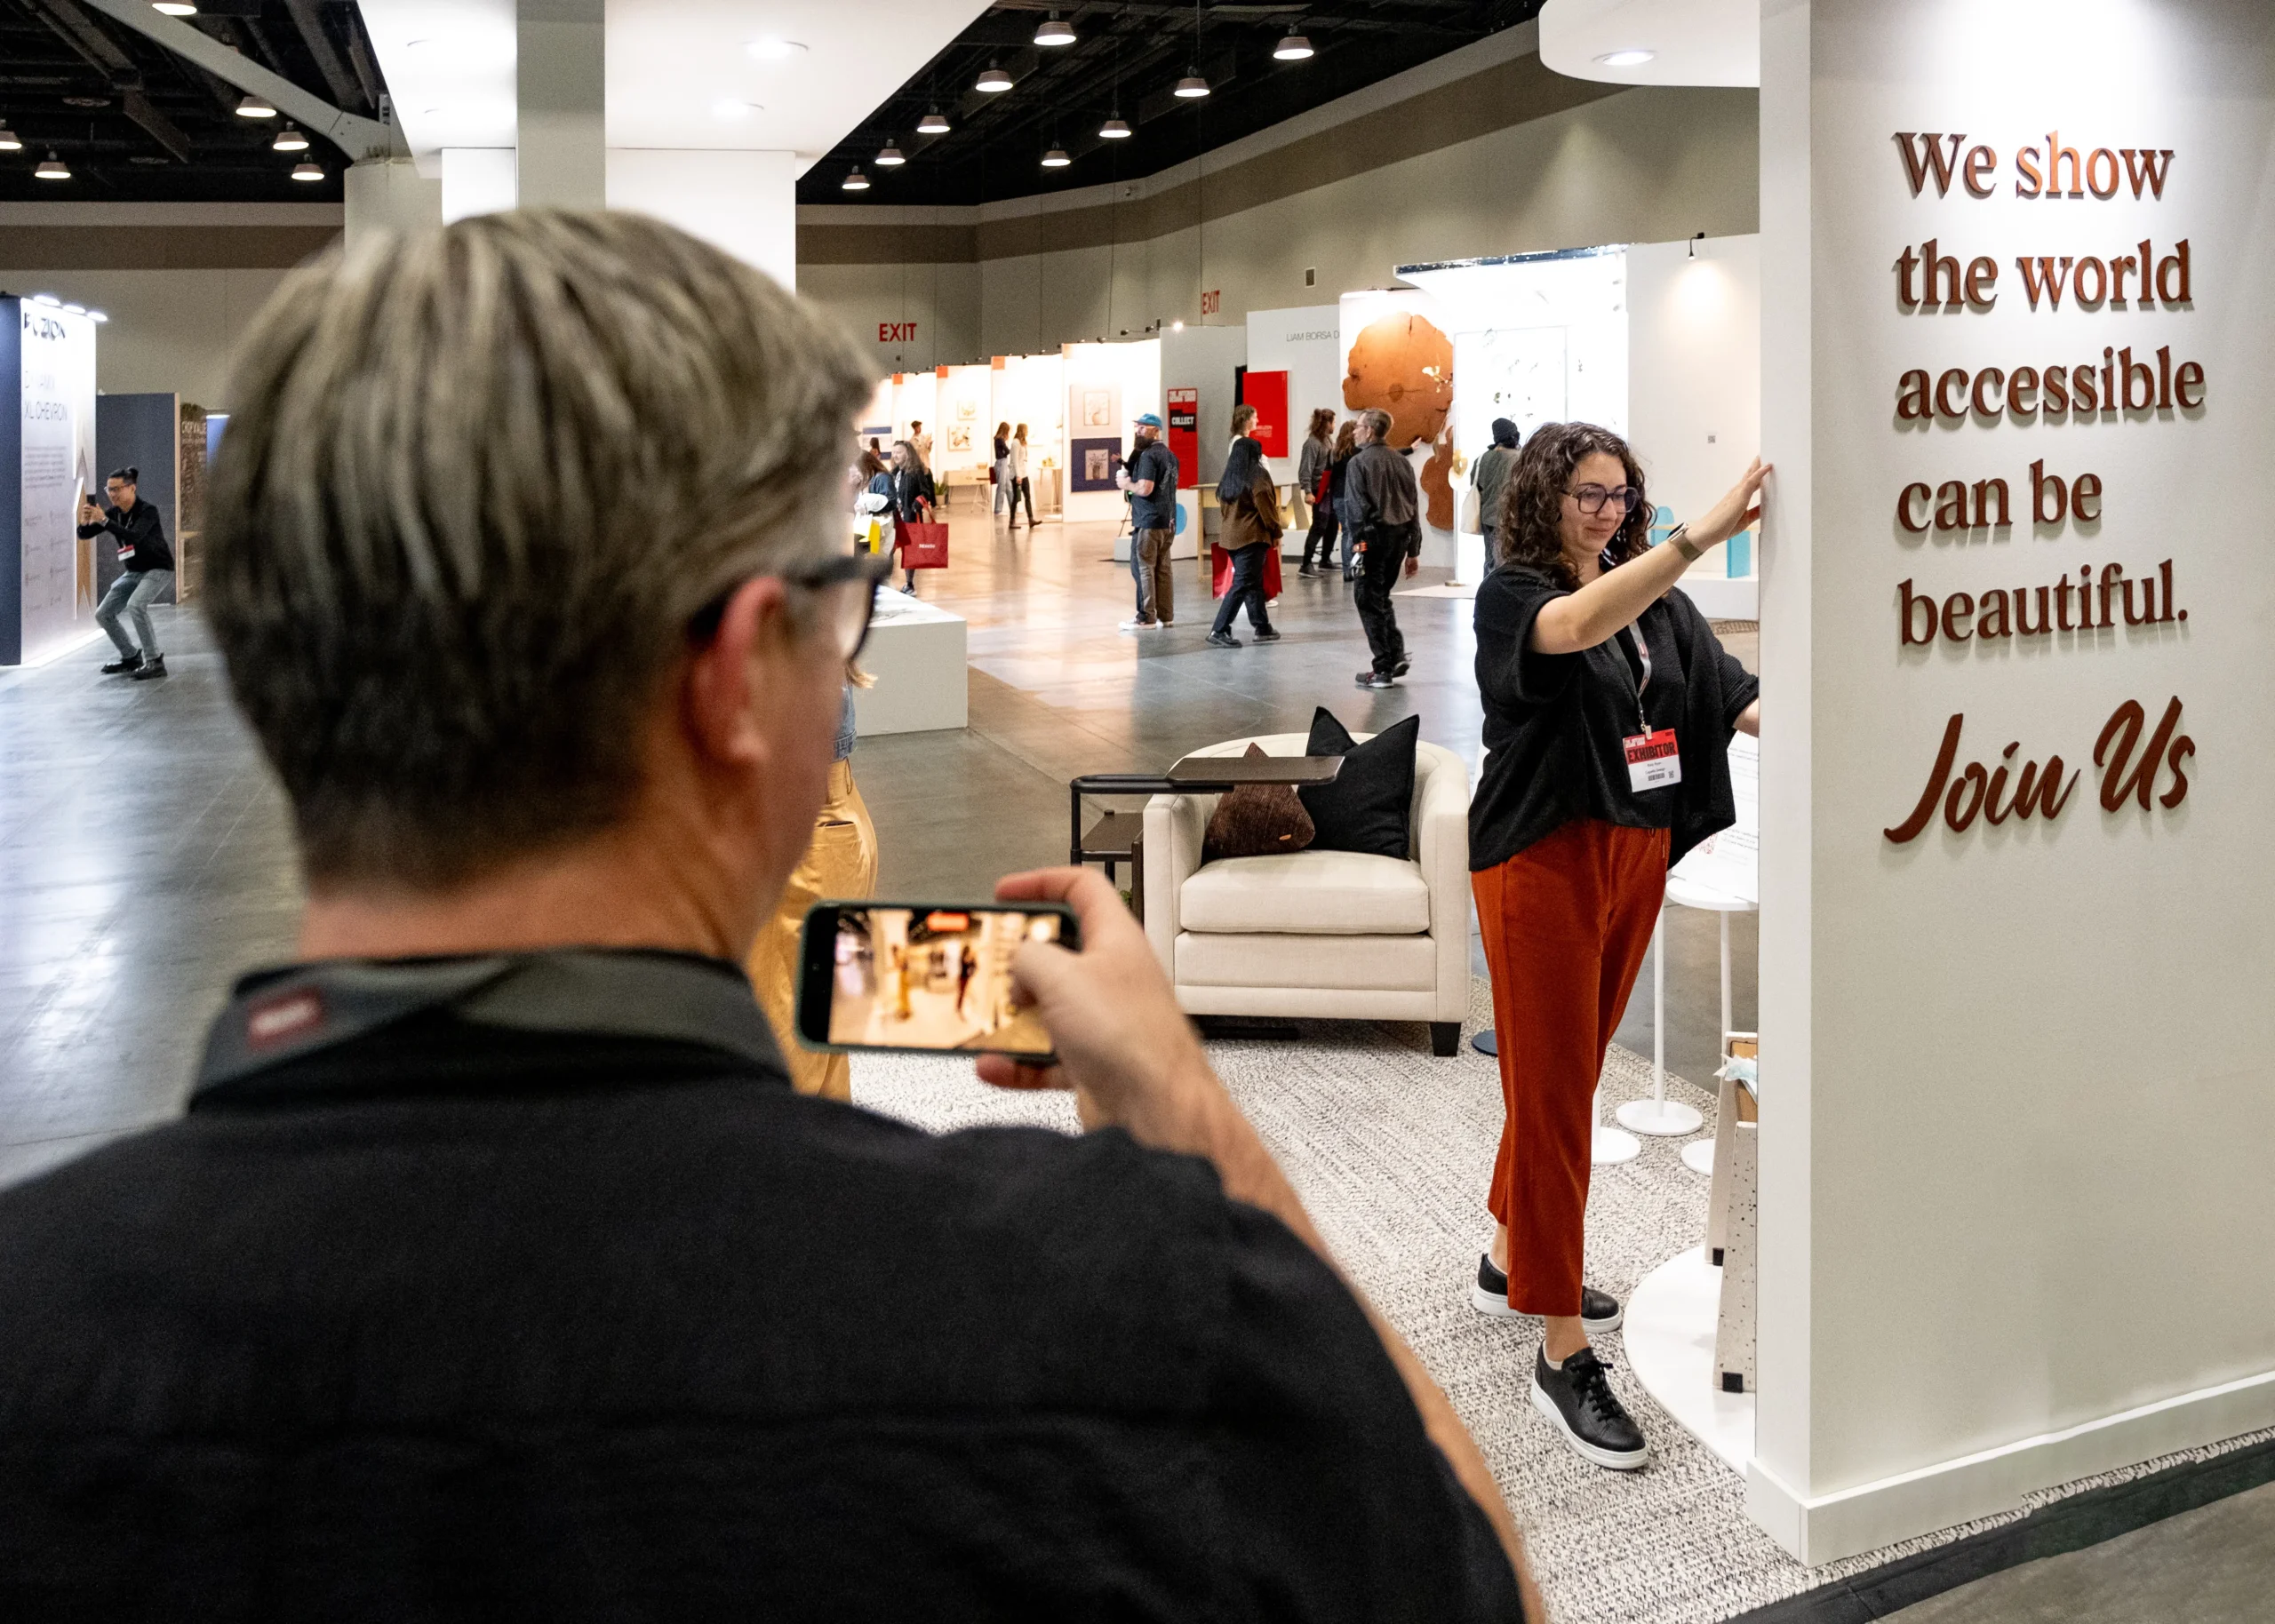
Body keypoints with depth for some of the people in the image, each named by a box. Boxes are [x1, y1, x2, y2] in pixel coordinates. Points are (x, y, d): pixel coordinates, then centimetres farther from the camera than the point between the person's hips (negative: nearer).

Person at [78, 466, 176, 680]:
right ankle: (131, 657, 23)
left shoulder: (147, 511, -19)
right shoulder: (114, 513, 0)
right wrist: (85, 522, -24)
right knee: (103, 614, 6)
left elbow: (134, 536, -37)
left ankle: (154, 662, -26)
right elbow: (84, 535, -2)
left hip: (158, 569, -8)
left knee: (135, 606, -32)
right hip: (133, 572, 8)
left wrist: (103, 521, -43)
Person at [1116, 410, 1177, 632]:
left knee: (1142, 568, -5)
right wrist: (1130, 473, 17)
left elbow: (1145, 488, -23)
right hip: (1168, 520, 9)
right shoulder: (1170, 455, 16)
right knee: (1163, 568, 11)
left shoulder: (1148, 455, -14)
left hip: (1149, 521, -9)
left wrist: (1126, 484, -5)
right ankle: (1166, 615, 13)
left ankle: (1146, 617, -6)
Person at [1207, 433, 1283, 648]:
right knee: (1242, 585, -7)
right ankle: (1219, 630, -12)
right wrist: (1276, 532, -1)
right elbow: (1266, 507, -12)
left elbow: (1223, 506, 14)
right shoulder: (1258, 475, -9)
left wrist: (1233, 525, 18)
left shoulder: (1229, 478, 12)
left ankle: (1263, 628, 20)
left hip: (1231, 537, 8)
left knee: (1254, 583, 15)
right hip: (1252, 537, -8)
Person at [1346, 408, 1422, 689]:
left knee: (1370, 602, 2)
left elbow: (1357, 508, -15)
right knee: (1382, 598, 20)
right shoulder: (1401, 461, 10)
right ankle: (1396, 655, 13)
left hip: (1374, 536, -6)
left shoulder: (1359, 463, -7)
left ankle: (1383, 669, 0)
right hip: (1401, 535, 6)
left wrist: (1356, 545, -13)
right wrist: (1413, 550, 15)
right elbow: (1414, 505, 11)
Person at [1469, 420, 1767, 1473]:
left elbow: (1736, 697, 1)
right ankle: (1562, 1357, 0)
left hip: (1637, 855, 7)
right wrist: (1703, 535, -41)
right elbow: (1577, 627, -32)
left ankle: (1511, 1262, 38)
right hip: (1544, 861, -7)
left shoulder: (1658, 602, 10)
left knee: (1571, 1073, 18)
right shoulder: (1512, 594, -8)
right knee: (1552, 1094, -5)